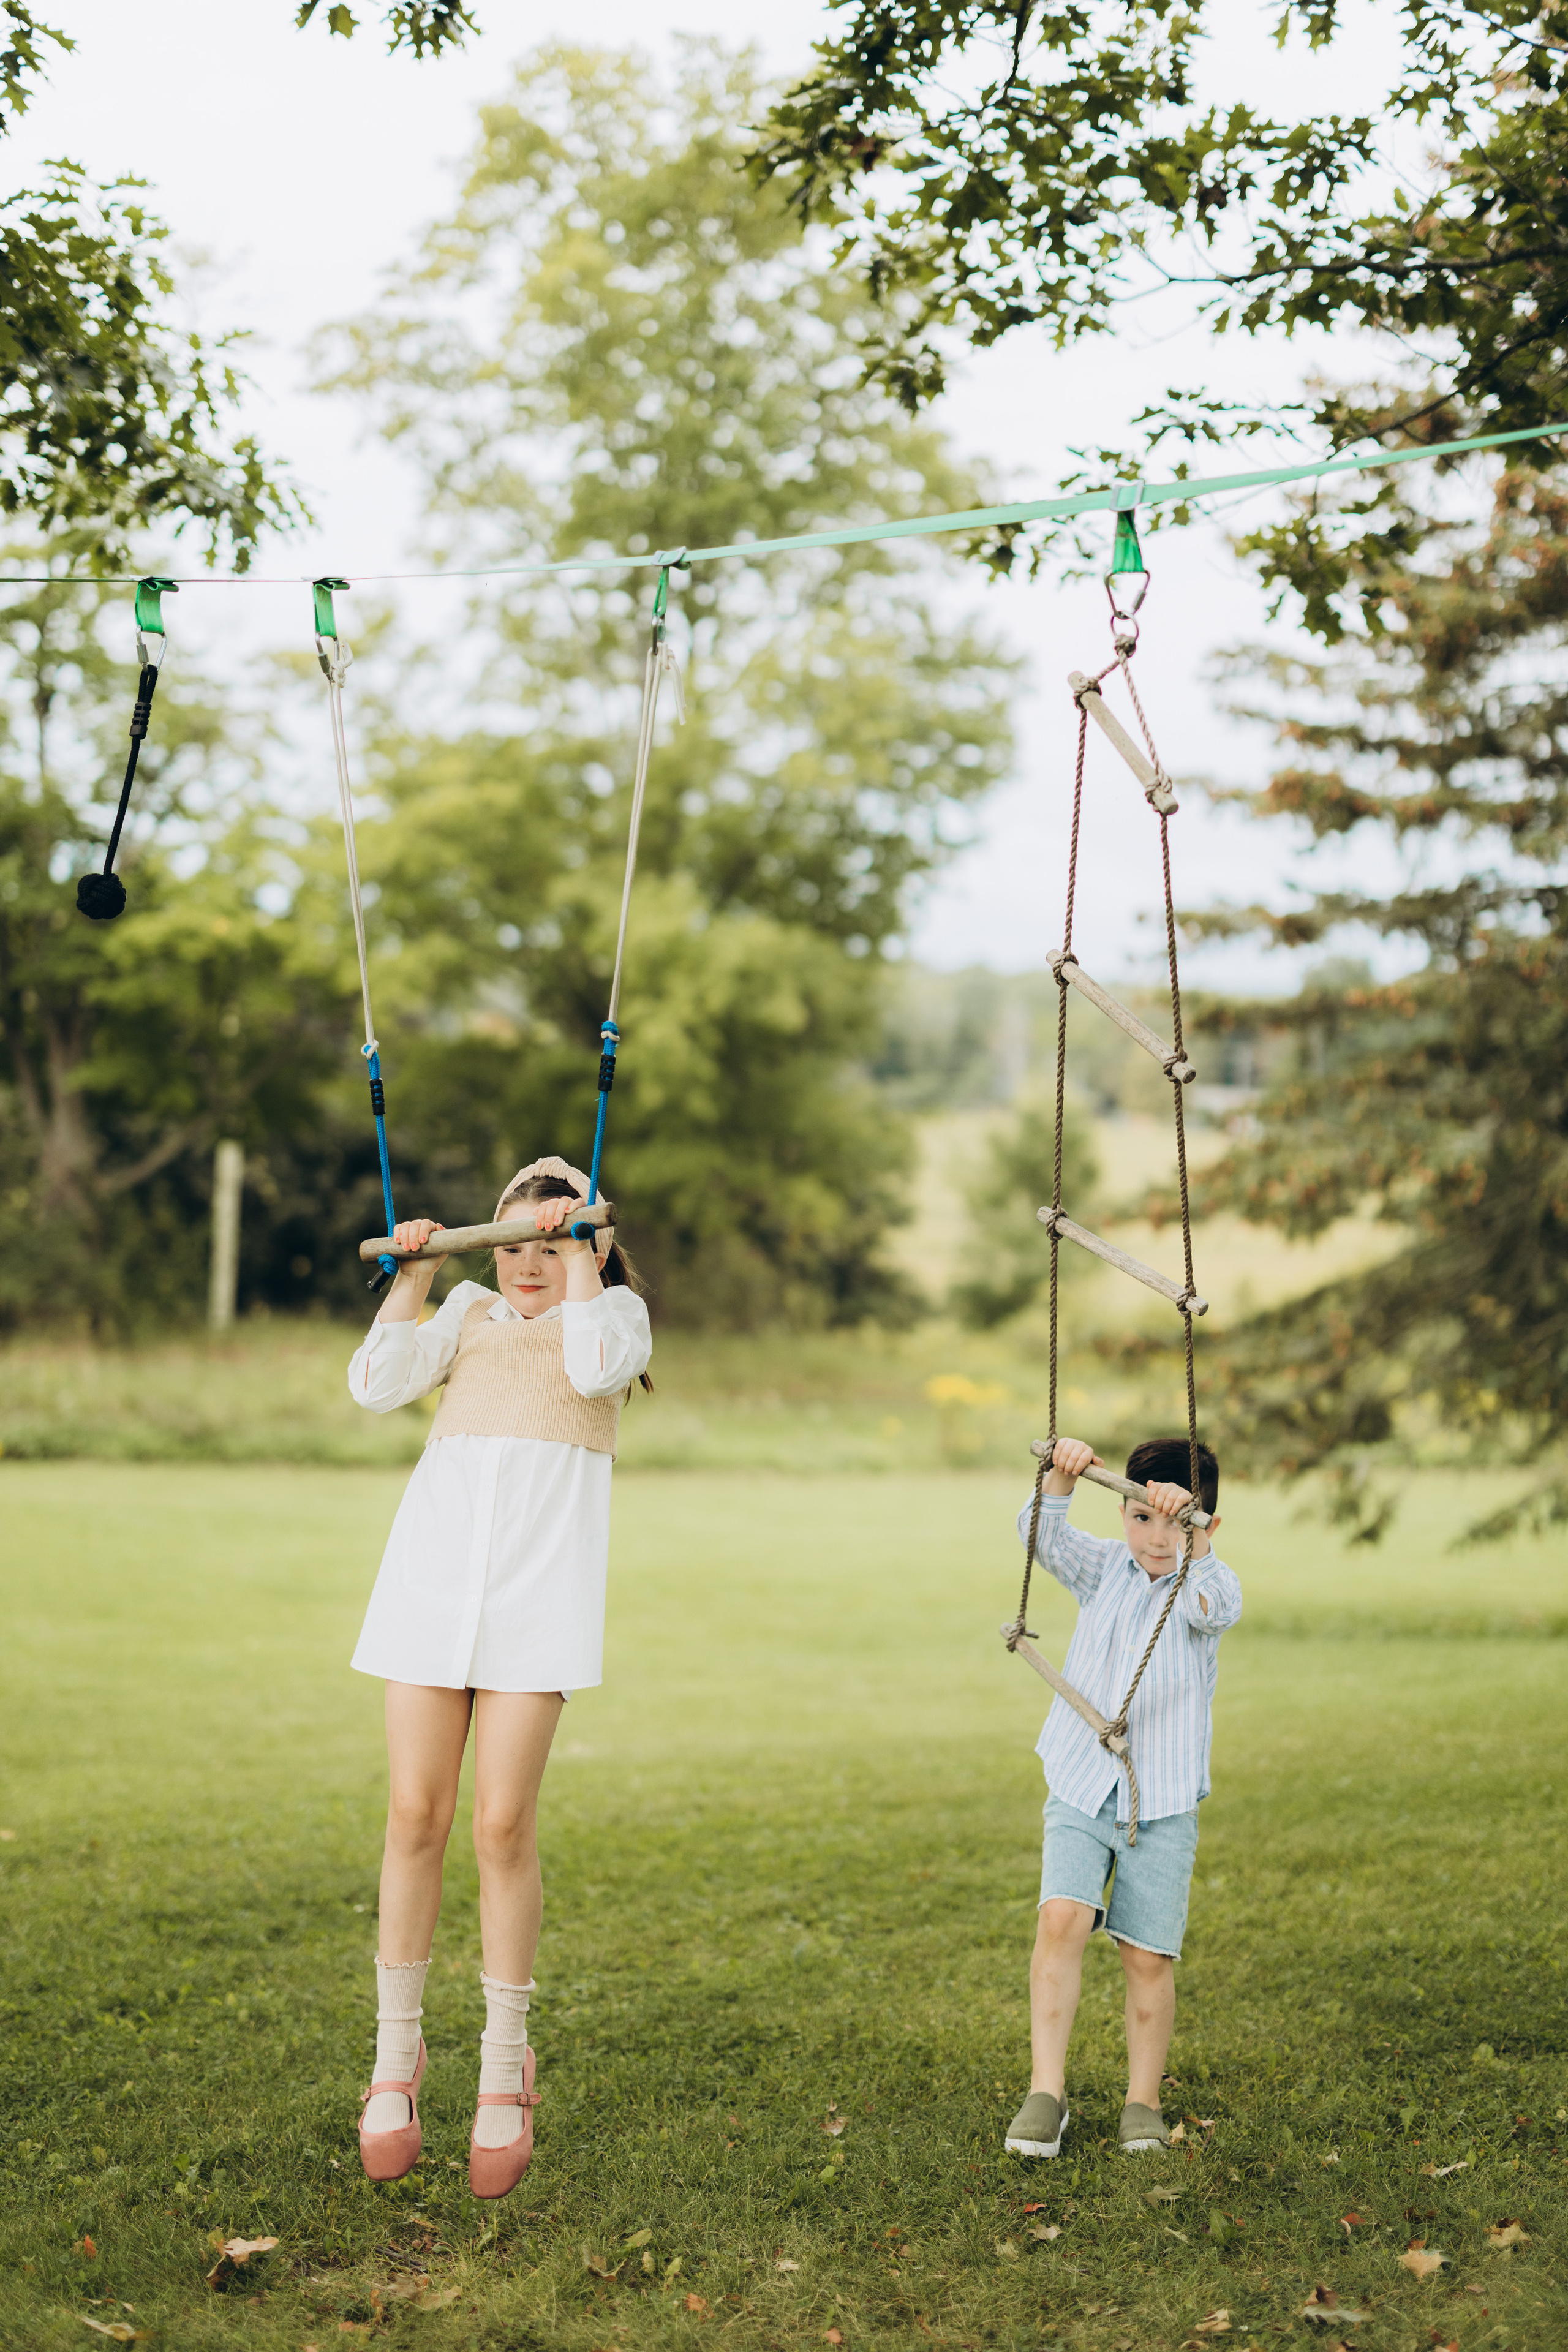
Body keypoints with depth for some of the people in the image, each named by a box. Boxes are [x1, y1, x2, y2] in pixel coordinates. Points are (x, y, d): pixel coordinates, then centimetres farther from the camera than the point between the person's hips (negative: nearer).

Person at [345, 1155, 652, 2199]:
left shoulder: (615, 1309, 16)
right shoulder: (470, 1310, 23)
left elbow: (598, 1370, -9)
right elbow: (379, 1384, 7)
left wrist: (578, 1259, -2)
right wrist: (412, 1278, 1)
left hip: (540, 1582, -3)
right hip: (434, 1566, 3)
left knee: (504, 1826, -6)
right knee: (415, 1817, 0)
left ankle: (506, 2075, 9)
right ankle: (397, 2057, 15)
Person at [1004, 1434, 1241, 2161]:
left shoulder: (1213, 1587, -6)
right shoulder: (1105, 1568, 4)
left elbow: (1208, 1604, -30)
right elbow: (1044, 1538, -12)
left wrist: (1190, 1531, -47)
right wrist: (1062, 1478, -30)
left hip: (1164, 1801, -2)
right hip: (1080, 1785, 2)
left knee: (1148, 1955, 1)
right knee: (1062, 1918, -16)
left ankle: (1143, 2103, 20)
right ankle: (1046, 2091, -8)